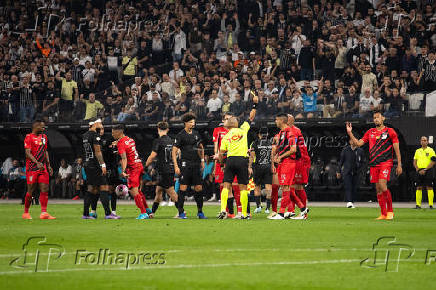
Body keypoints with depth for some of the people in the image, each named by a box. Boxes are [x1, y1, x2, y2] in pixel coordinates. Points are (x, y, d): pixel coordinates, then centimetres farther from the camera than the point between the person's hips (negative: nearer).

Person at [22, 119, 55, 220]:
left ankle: (43, 213, -6)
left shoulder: (44, 137, 17)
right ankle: (26, 213, 12)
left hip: (43, 168, 6)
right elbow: (28, 153, -14)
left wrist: (48, 165, 16)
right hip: (32, 168, -6)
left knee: (45, 189, -4)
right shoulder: (29, 137, -6)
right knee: (31, 191, -2)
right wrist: (37, 163, -25)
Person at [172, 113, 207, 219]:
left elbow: (201, 148, 27)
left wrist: (202, 160, 21)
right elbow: (174, 151, -5)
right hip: (185, 164, -5)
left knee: (198, 188, 3)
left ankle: (200, 211, 12)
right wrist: (176, 166, -12)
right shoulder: (181, 135, -4)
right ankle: (181, 212, -1)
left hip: (196, 164, 5)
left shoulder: (196, 134, 13)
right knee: (183, 188, -7)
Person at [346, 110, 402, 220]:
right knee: (378, 189, 3)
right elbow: (358, 143, 14)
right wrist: (350, 133, 4)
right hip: (374, 164, 5)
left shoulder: (390, 132, 2)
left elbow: (397, 149, 3)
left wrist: (399, 165, -1)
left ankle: (390, 211, -7)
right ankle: (383, 214, 9)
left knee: (382, 185, -20)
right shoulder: (370, 132, 14)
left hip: (386, 162, -5)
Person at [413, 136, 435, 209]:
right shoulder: (417, 151, 17)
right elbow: (414, 162, 15)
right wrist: (418, 170, -2)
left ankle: (431, 204, -9)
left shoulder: (430, 150, 4)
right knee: (419, 188, -1)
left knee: (429, 187, -8)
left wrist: (425, 170, -12)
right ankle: (418, 204, 0)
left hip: (428, 170, -4)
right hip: (419, 171, 4)